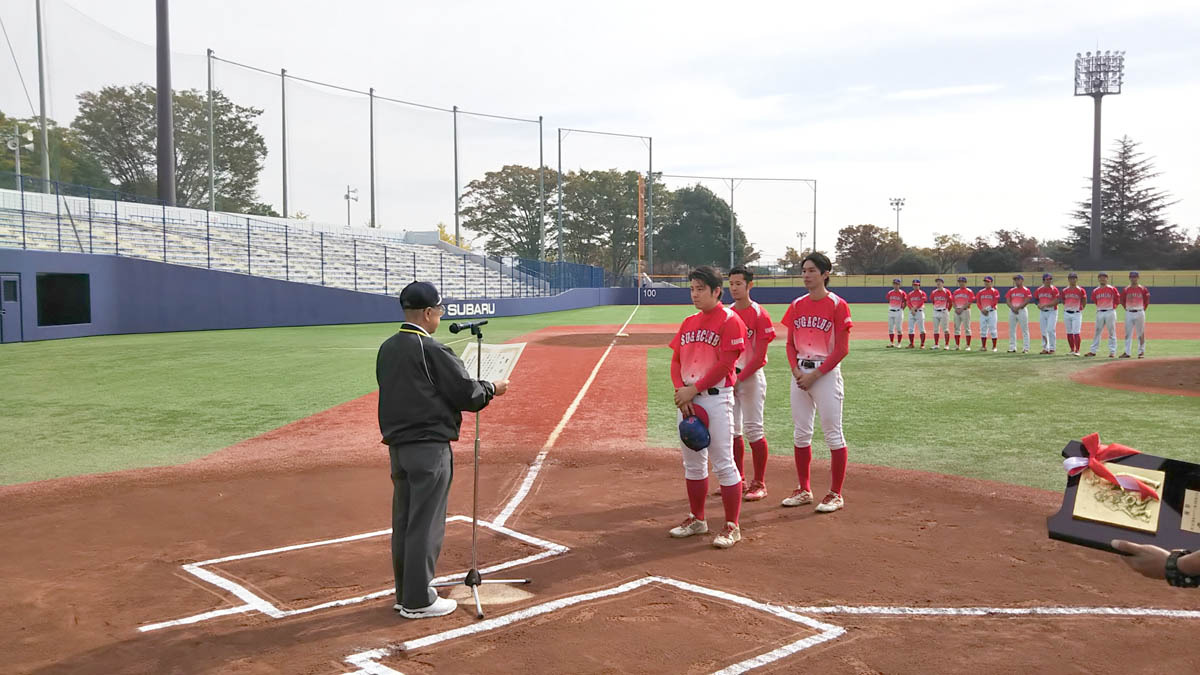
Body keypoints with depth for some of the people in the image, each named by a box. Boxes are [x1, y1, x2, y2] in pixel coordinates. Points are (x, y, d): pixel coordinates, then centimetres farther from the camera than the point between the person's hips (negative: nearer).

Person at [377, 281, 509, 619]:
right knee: (425, 524, 0)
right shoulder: (431, 350, -15)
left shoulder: (386, 349, 9)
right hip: (429, 447, -8)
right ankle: (418, 601, 7)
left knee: (403, 521, 15)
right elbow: (467, 392, -14)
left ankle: (405, 592, 26)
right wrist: (493, 388, 6)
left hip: (397, 445, 8)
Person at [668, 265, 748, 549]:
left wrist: (694, 389, -15)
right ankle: (697, 519, 26)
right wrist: (680, 390, -4)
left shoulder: (730, 320, -7)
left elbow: (725, 363, -15)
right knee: (692, 462, 13)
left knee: (723, 463, -5)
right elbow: (676, 360, 12)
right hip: (687, 399, 7)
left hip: (716, 398, -7)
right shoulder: (688, 322, 14)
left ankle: (731, 527, 3)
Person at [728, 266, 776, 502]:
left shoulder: (759, 314, -10)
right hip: (729, 377, 6)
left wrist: (740, 377, -17)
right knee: (732, 430, 10)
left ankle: (759, 484, 7)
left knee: (753, 429, -3)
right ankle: (739, 481, 21)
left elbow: (760, 355, -14)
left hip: (751, 376, -6)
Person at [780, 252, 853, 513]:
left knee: (833, 434, -1)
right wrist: (796, 370, -4)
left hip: (826, 372, -6)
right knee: (801, 433, 10)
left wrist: (816, 374, -14)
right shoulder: (797, 305, 8)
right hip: (800, 373, 6)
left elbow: (842, 349, -11)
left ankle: (836, 494, 8)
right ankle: (804, 490, 21)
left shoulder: (837, 305, -8)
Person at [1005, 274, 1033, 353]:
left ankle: (1026, 348, -2)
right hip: (1012, 311, 5)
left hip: (1022, 310, -5)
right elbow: (1008, 300, 6)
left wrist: (1018, 308, -16)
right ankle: (1012, 347, 11)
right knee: (1011, 330, 6)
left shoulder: (1026, 290, -1)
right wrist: (1013, 308, -10)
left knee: (1024, 330, -4)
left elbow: (1026, 301, -10)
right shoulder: (1011, 290, 13)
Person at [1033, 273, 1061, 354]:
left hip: (1052, 312, -5)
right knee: (1043, 331, 8)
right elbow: (1036, 300, 19)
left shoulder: (1054, 289, -8)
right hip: (1042, 312, 5)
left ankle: (1052, 348, -1)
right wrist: (1039, 305, -2)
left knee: (1050, 330, -11)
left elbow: (1056, 301, -15)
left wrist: (1045, 305, -20)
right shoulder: (1039, 290, 8)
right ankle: (1045, 348, 16)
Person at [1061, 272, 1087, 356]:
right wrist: (1067, 307, 12)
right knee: (1069, 333, 7)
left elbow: (1084, 302, 7)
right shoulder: (1065, 291, 6)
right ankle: (1072, 350, 17)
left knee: (1076, 333, -10)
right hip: (1067, 313, 4)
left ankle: (1077, 351, -8)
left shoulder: (1081, 290, -3)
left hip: (1077, 314, -4)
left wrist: (1080, 308, 6)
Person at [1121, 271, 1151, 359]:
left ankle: (1141, 352, 7)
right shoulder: (1126, 289, 4)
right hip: (1129, 313, 2)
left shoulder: (1143, 289, -1)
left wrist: (1143, 309, 2)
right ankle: (1127, 352, 7)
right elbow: (1122, 300, 14)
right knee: (1128, 333, 4)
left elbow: (1147, 300, 6)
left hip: (1139, 313, -2)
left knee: (1141, 333, 1)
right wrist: (1127, 308, 7)